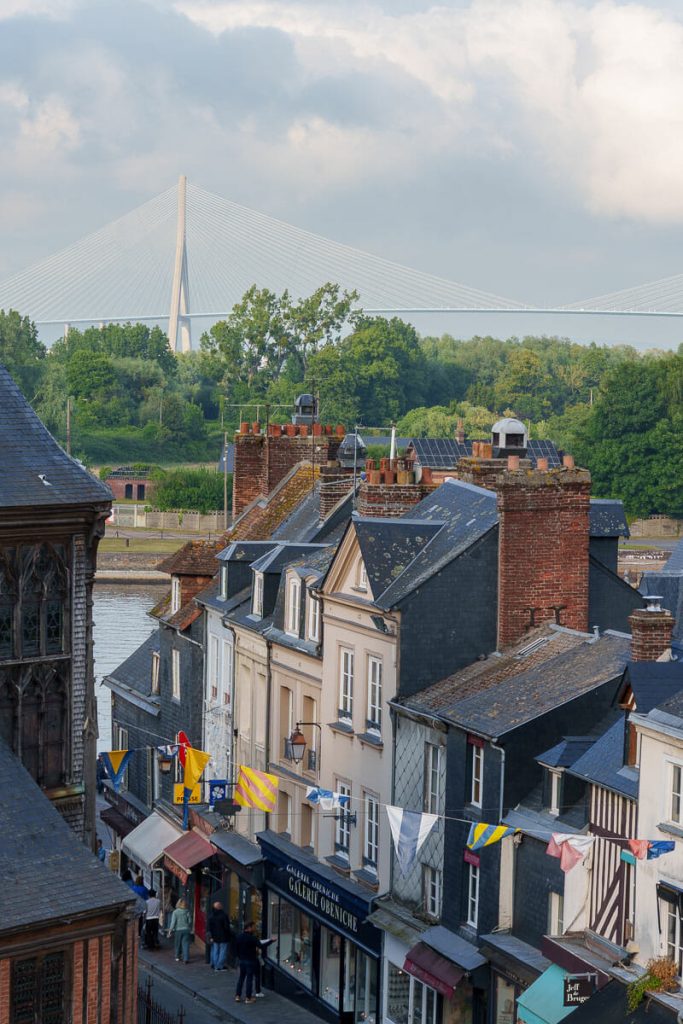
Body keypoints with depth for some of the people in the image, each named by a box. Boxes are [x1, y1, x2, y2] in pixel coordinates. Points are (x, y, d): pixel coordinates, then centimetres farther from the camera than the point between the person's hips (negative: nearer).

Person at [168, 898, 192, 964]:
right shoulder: (187, 912, -3)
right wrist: (190, 929, 15)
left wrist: (170, 930, -2)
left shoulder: (175, 912, -7)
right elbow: (190, 921, 2)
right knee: (185, 944, 0)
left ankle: (178, 957, 28)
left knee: (178, 944, 15)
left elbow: (173, 922, -8)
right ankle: (186, 959, -7)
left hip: (178, 930, -1)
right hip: (186, 930, 1)